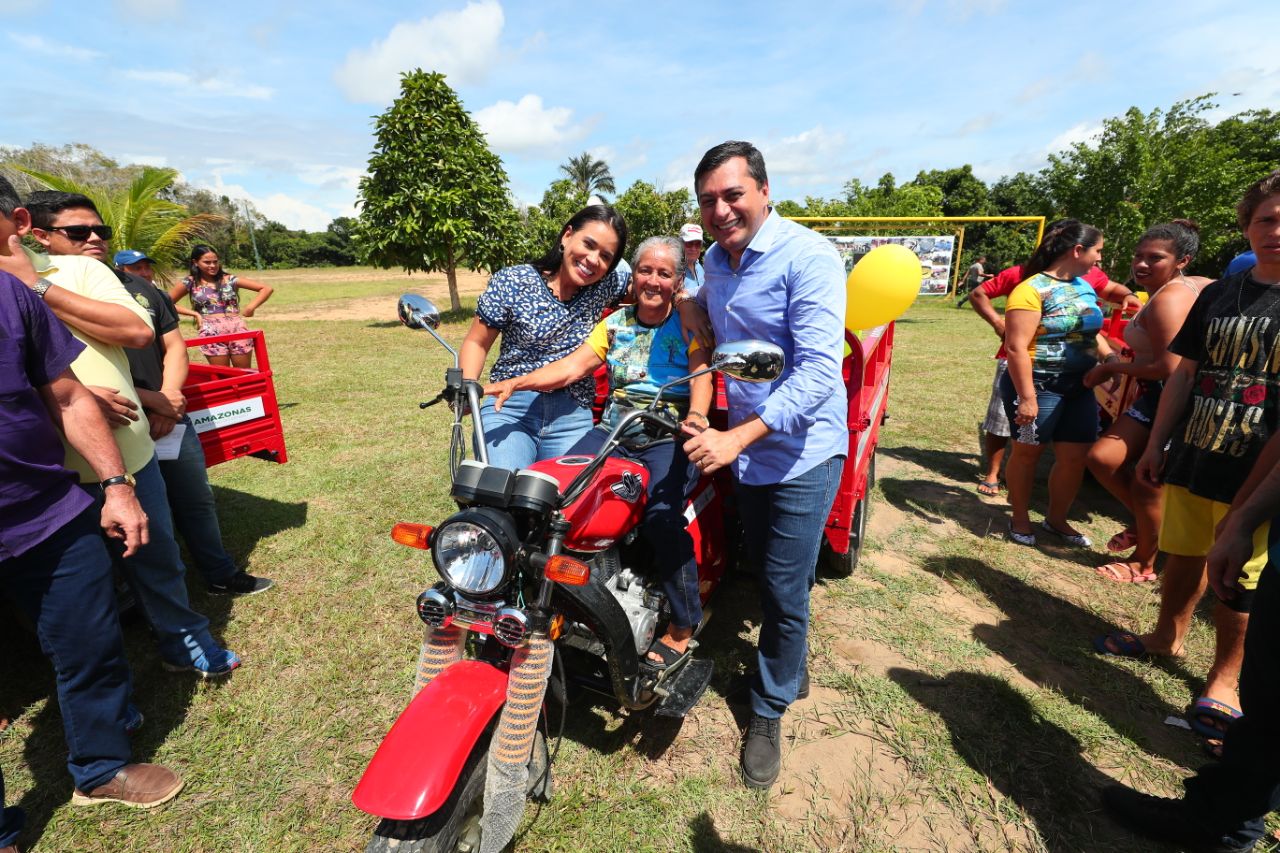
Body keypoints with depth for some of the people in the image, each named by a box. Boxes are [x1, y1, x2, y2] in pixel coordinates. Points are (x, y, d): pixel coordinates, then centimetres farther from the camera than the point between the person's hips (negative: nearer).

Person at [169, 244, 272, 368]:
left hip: (237, 329, 0)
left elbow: (267, 288, 5)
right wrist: (194, 313, 1)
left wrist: (251, 307, -3)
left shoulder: (229, 279, 7)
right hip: (212, 333, 0)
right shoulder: (190, 283, 7)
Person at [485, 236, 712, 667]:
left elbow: (701, 376, -11)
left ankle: (683, 626, -8)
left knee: (661, 516, -29)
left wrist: (695, 416, -34)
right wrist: (514, 382, -9)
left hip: (670, 437, -4)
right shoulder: (616, 322, 16)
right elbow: (574, 364, 4)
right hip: (613, 432, 4)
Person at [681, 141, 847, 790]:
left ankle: (769, 711, 28)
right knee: (762, 571, 22)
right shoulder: (715, 260, 6)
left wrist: (739, 437, -32)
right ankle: (791, 660, 49)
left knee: (785, 592, 3)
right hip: (743, 445, 7)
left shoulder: (808, 256, -18)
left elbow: (819, 370, -27)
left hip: (802, 450, -7)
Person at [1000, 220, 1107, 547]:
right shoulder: (1033, 289, -14)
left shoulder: (1086, 287, 11)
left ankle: (1057, 520, 29)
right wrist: (1027, 397, -23)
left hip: (1080, 387, 8)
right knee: (1027, 452, 7)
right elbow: (1016, 347, -20)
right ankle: (1020, 519, 24)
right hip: (1040, 385, -7)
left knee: (1075, 456, 9)